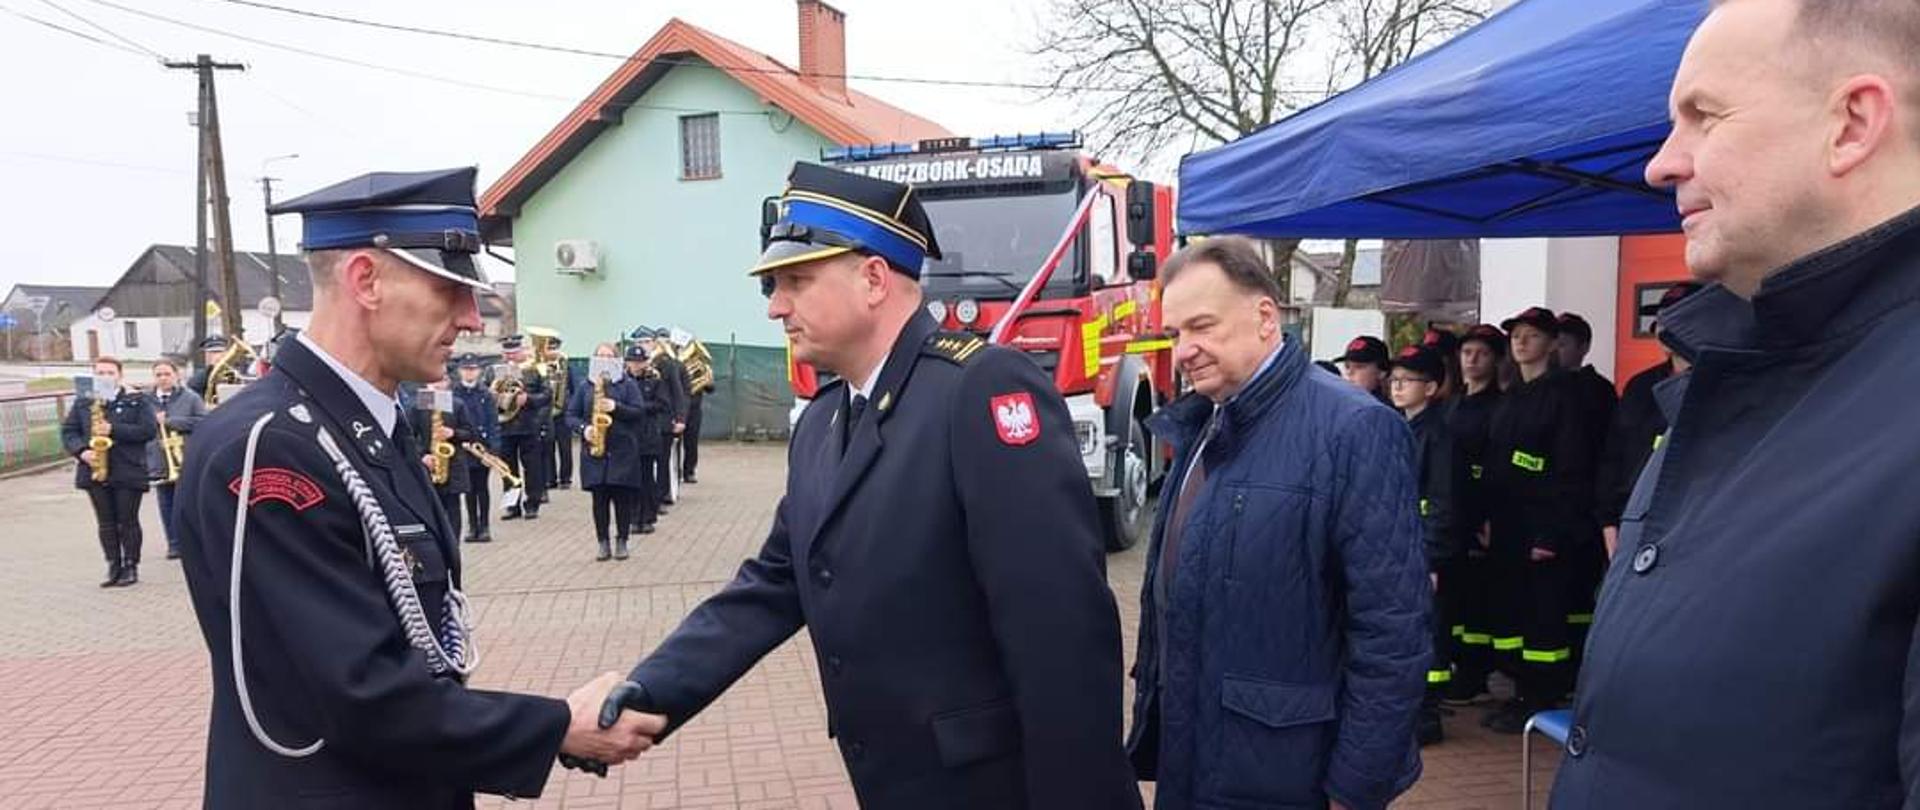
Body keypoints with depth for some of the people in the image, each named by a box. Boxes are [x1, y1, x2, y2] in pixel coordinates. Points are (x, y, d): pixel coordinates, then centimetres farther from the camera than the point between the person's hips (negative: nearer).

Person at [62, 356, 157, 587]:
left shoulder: (137, 399, 0)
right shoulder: (82, 401, 10)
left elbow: (149, 429, -9)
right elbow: (68, 431, 9)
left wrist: (114, 430, -18)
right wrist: (81, 451, -9)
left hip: (128, 472, -3)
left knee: (127, 521, 2)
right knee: (106, 522, 8)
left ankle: (131, 567, 10)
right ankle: (114, 566, 15)